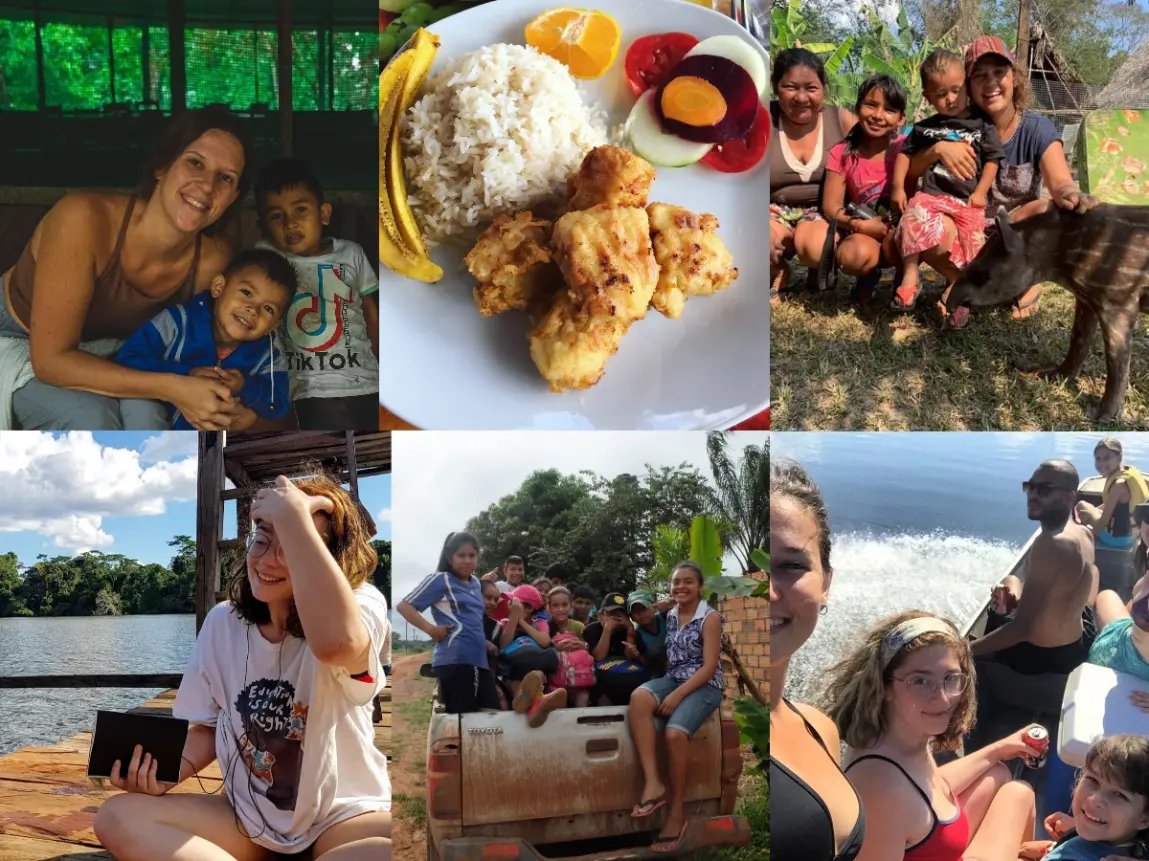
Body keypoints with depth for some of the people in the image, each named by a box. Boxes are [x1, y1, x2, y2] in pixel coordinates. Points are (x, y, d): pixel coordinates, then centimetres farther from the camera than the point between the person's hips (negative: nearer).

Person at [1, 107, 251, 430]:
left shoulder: (213, 258, -22)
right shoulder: (85, 217, -35)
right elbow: (51, 359, -33)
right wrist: (174, 388, -39)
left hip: (103, 352, 4)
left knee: (146, 414, -26)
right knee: (90, 420, -31)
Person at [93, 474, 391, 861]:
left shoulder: (360, 604, -16)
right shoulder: (223, 622, 1)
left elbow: (337, 642, -43)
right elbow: (208, 728, 11)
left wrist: (292, 517, -35)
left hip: (343, 818, -4)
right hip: (246, 817, 5)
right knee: (117, 819, -16)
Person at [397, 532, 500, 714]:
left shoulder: (475, 584, 20)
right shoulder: (440, 580, 0)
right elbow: (404, 606, -3)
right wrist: (431, 629, -12)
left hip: (479, 659, 8)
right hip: (454, 660, -8)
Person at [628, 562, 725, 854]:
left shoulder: (710, 618, -6)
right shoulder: (670, 616, 13)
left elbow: (709, 667, -12)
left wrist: (678, 695, -20)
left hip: (703, 686, -5)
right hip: (672, 679, 5)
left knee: (674, 733, -30)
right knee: (639, 698, -29)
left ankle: (676, 814, -13)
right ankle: (653, 784, -33)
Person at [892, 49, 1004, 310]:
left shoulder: (981, 123, 6)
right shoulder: (925, 128, 11)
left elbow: (992, 159, 6)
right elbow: (905, 153, 18)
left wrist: (980, 192, -3)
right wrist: (898, 187, 8)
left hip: (968, 199, 0)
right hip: (931, 193, 1)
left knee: (972, 238, -16)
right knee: (913, 217, -27)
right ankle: (911, 274, -21)